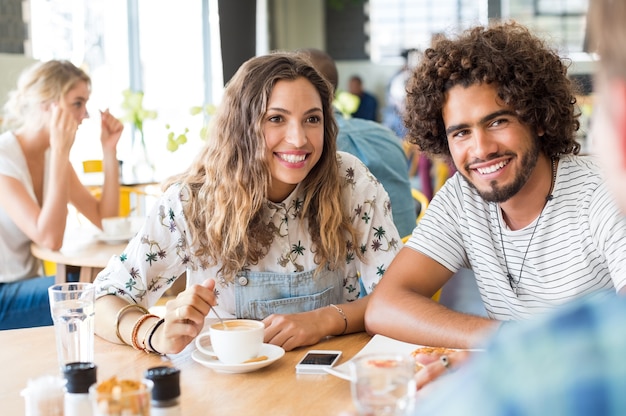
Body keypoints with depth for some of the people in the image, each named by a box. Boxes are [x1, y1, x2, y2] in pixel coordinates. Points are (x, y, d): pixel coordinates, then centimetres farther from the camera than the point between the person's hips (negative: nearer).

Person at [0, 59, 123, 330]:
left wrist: (109, 150, -5)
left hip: (26, 283, 7)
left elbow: (105, 220, 2)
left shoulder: (53, 154, 5)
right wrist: (60, 152, -28)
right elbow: (50, 239, -29)